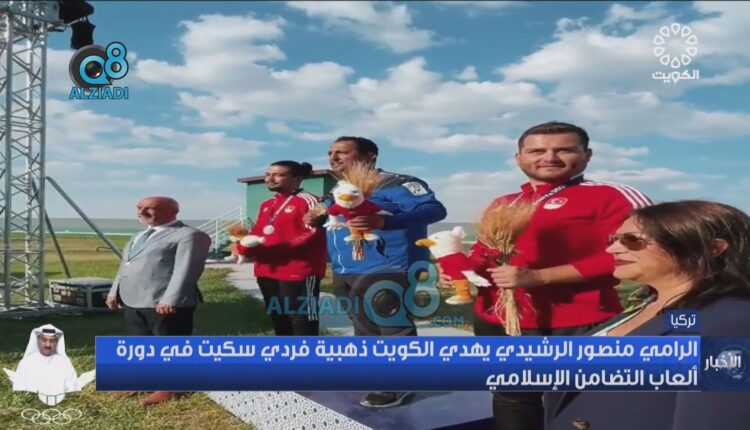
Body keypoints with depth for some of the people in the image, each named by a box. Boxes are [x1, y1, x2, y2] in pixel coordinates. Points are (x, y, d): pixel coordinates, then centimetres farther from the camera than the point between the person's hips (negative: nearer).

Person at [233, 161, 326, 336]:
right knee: (279, 322, 17)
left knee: (303, 324, -4)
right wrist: (244, 246, -2)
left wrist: (272, 248, -22)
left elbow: (312, 236, -17)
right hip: (267, 272, 9)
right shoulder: (266, 205, 19)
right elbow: (256, 233, 22)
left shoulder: (308, 201, -9)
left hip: (299, 273, -9)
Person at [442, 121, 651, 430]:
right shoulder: (502, 205, 16)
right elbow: (483, 253, 28)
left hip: (577, 326, -6)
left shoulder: (612, 197, -6)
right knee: (512, 400, 19)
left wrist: (538, 277, -21)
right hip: (497, 321, 7)